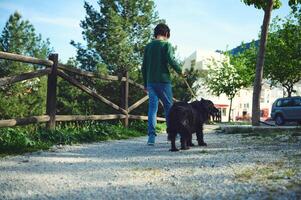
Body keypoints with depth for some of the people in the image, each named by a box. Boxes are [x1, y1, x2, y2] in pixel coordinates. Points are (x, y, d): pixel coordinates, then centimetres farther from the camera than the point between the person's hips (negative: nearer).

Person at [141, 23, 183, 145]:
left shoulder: (148, 46, 12)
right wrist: (180, 71, 1)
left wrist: (145, 84, 18)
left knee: (152, 108, 2)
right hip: (163, 80, -4)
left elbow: (144, 67, 12)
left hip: (151, 81, 4)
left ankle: (151, 136, -6)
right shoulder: (166, 45, -3)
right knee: (169, 107, 10)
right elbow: (171, 60, -16)